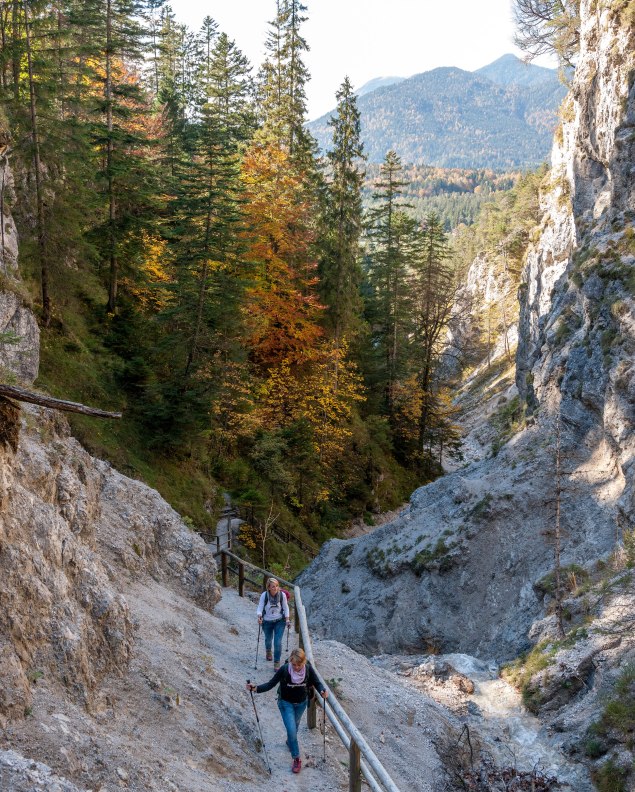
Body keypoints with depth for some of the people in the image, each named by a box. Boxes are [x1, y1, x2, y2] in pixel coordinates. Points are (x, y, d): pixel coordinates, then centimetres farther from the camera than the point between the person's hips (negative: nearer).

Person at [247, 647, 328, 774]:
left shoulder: (308, 669, -24)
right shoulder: (284, 670, -29)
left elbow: (316, 682, -13)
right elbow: (271, 684, -21)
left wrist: (322, 691, -34)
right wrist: (256, 688, -36)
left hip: (301, 703, 3)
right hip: (286, 703, -3)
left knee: (295, 725, 26)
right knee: (291, 730, -12)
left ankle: (290, 742, 58)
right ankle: (296, 759, 8)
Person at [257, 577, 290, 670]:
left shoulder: (282, 595, -17)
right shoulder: (264, 595, -21)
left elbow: (285, 608, -3)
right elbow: (260, 608, -16)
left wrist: (287, 619, -10)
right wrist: (259, 616, -35)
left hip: (279, 621, -1)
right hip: (267, 622, 1)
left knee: (278, 642, -11)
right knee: (268, 639, 24)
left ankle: (277, 662, 6)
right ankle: (268, 651, 59)